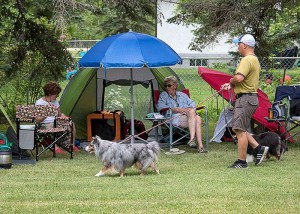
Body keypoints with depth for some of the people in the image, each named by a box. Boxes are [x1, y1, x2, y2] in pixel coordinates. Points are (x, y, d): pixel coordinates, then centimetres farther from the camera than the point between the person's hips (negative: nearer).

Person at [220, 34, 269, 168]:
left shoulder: (247, 60, -16)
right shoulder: (255, 60, 19)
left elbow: (239, 78, -30)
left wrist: (231, 82, -8)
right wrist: (231, 85, 15)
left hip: (245, 99, -11)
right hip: (250, 97, 11)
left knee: (240, 130, -7)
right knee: (238, 129, 16)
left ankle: (241, 162, -3)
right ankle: (258, 148, 13)